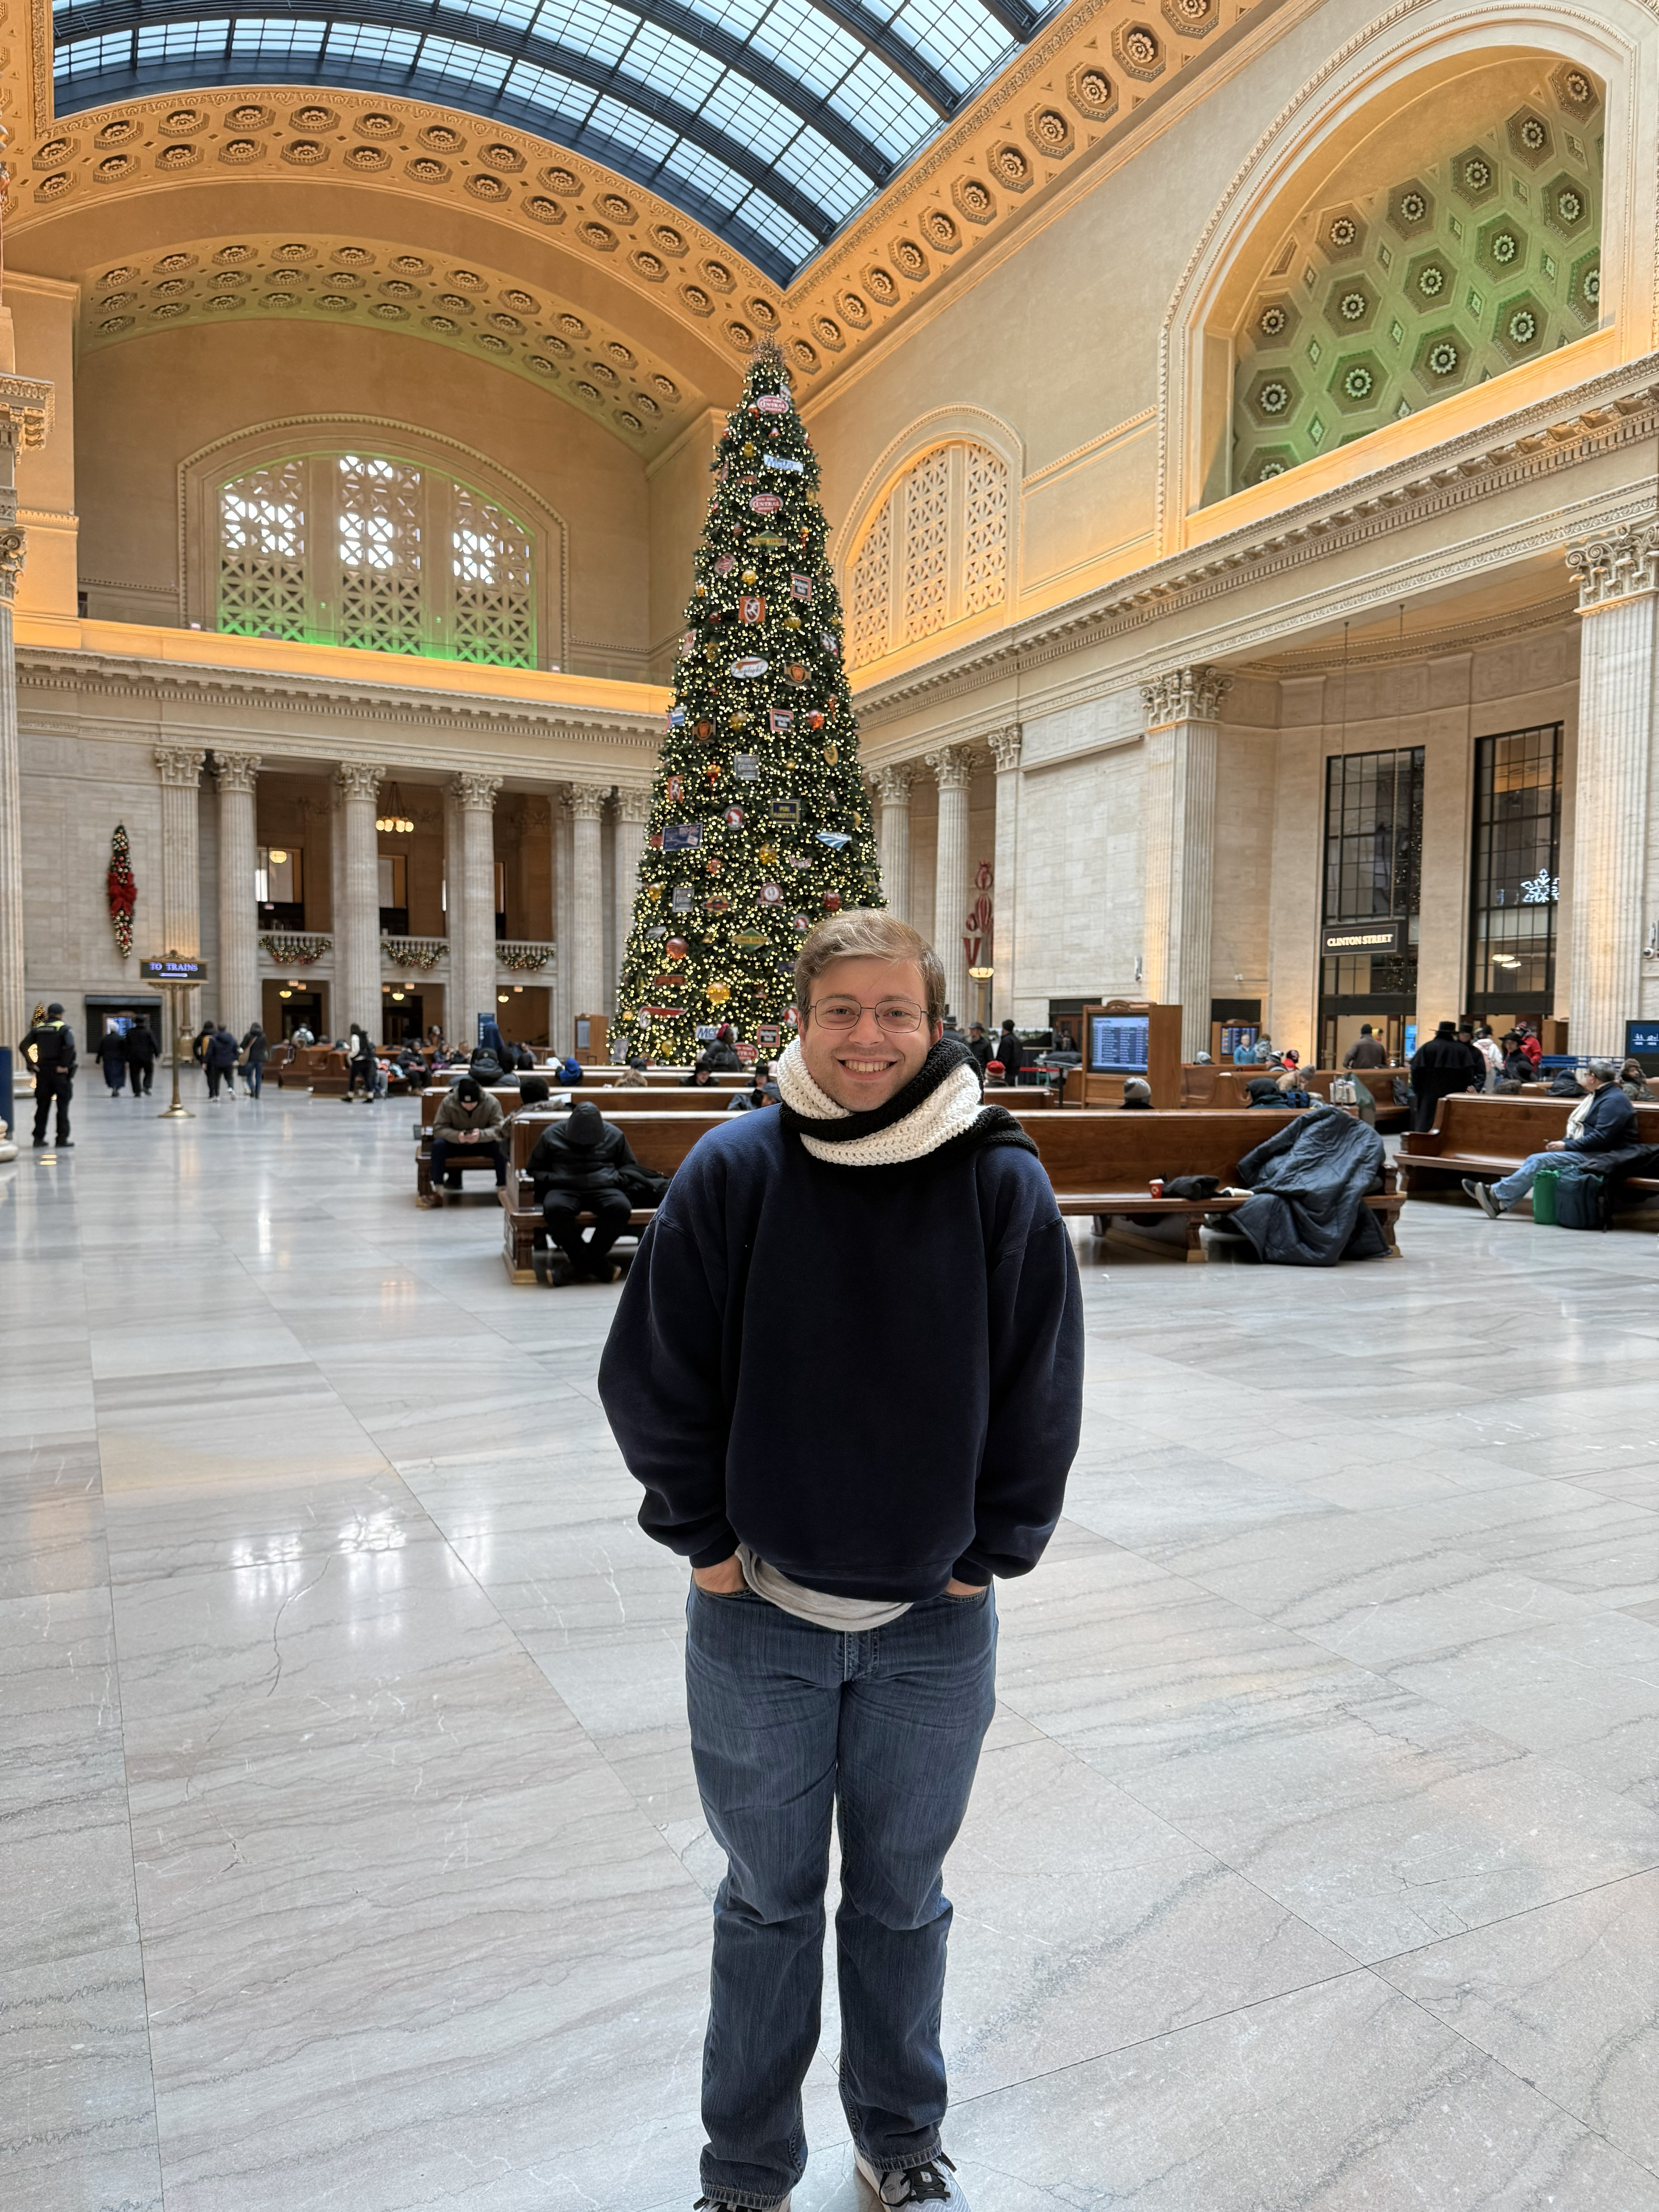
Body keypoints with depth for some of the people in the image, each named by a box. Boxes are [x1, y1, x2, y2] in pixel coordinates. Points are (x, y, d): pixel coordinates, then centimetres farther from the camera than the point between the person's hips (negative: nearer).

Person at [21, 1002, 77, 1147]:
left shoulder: (38, 1028, 8)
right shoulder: (64, 1028, -5)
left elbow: (23, 1047, 0)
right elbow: (70, 1047, -23)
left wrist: (30, 1065, 3)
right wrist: (64, 1066, -16)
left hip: (42, 1072, 4)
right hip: (60, 1073, -4)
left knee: (42, 1106, 12)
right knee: (63, 1106, 2)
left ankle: (39, 1138, 14)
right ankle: (63, 1138, 1)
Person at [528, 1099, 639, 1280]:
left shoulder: (614, 1135, 11)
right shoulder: (552, 1136, 7)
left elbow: (630, 1165, 23)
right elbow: (535, 1170, 16)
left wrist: (615, 1177, 3)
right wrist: (553, 1179, -4)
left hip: (603, 1188, 1)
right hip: (564, 1189, -1)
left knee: (621, 1207, -35)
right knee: (555, 1208, -38)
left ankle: (581, 1264, -22)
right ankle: (596, 1264, -25)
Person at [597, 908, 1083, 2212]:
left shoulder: (1003, 1181, -10)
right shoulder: (733, 1172, -11)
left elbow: (1041, 1390, -2)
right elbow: (655, 1376, -4)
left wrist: (989, 1553, -1)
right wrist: (706, 1543, -4)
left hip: (935, 1622, 1)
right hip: (758, 1617, 0)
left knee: (903, 1899, 20)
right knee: (769, 1899, 18)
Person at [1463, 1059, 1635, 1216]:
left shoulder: (1614, 1101, -14)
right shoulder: (1600, 1096, 21)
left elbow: (1602, 1138, -23)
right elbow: (1581, 1130, 23)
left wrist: (1566, 1146, -18)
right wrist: (1563, 1143, 4)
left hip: (1599, 1156, -10)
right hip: (1586, 1151, 10)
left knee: (1540, 1160, -20)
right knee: (1535, 1160, -4)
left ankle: (1497, 1193, -14)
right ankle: (1501, 1203, -14)